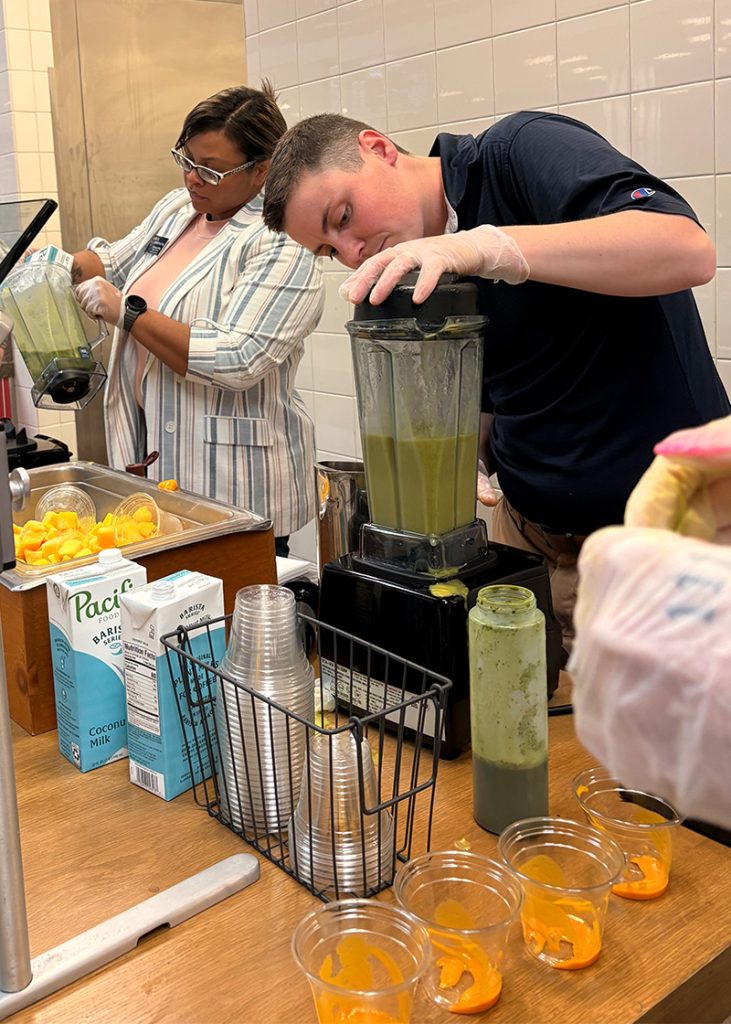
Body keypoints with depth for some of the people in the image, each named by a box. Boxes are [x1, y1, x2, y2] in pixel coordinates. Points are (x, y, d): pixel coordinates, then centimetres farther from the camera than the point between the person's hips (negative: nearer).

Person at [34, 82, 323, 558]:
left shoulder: (283, 245, -15)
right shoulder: (177, 207, 11)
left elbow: (235, 362, -25)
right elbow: (115, 262, 27)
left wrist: (126, 313, -20)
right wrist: (69, 265, 5)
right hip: (153, 458, 8)